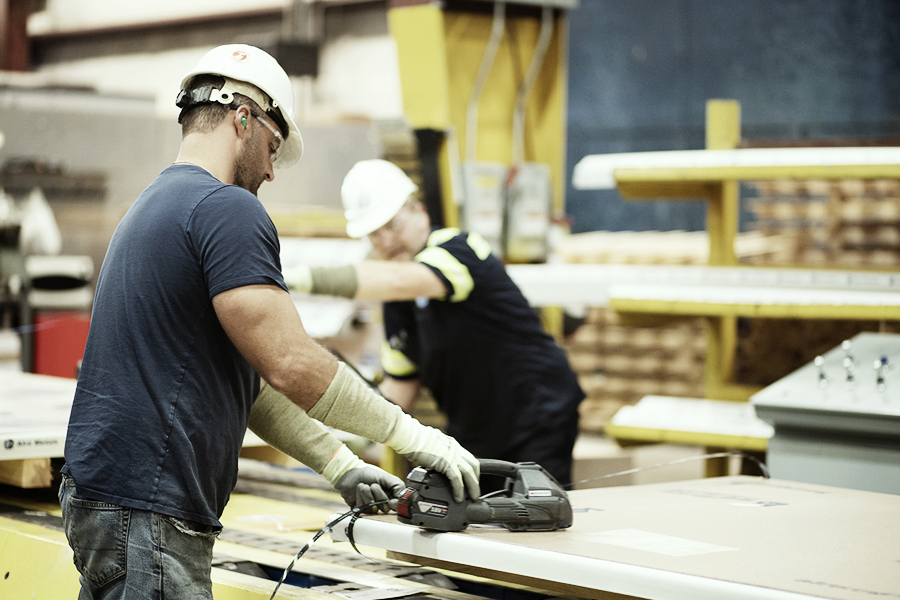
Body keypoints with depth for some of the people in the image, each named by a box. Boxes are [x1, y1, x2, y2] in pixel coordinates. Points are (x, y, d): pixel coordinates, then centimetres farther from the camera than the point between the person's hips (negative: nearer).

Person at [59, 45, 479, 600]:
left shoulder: (156, 205, 20)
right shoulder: (227, 209, -12)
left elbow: (249, 381, 22)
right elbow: (290, 364, -19)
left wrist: (339, 465, 20)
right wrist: (412, 436, -8)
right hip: (145, 513, -10)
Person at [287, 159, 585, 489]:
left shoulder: (458, 247, -17)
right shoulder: (395, 305, 7)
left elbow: (400, 282, -38)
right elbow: (401, 379, 13)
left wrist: (311, 277, -49)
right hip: (472, 437, 7)